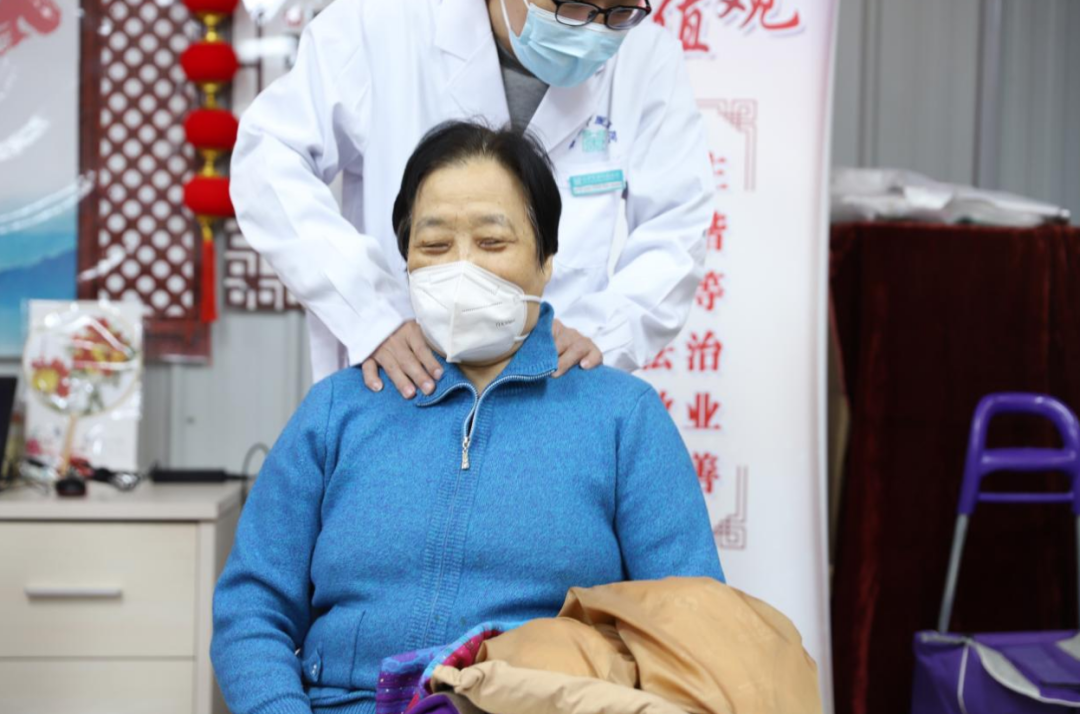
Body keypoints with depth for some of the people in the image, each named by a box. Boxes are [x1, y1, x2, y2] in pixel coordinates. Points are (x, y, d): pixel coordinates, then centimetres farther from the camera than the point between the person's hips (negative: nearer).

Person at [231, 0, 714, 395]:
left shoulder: (648, 58, -7)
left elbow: (674, 232, -4)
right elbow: (271, 156, -13)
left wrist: (598, 330, -23)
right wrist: (367, 315, -24)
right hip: (390, 386, -1)